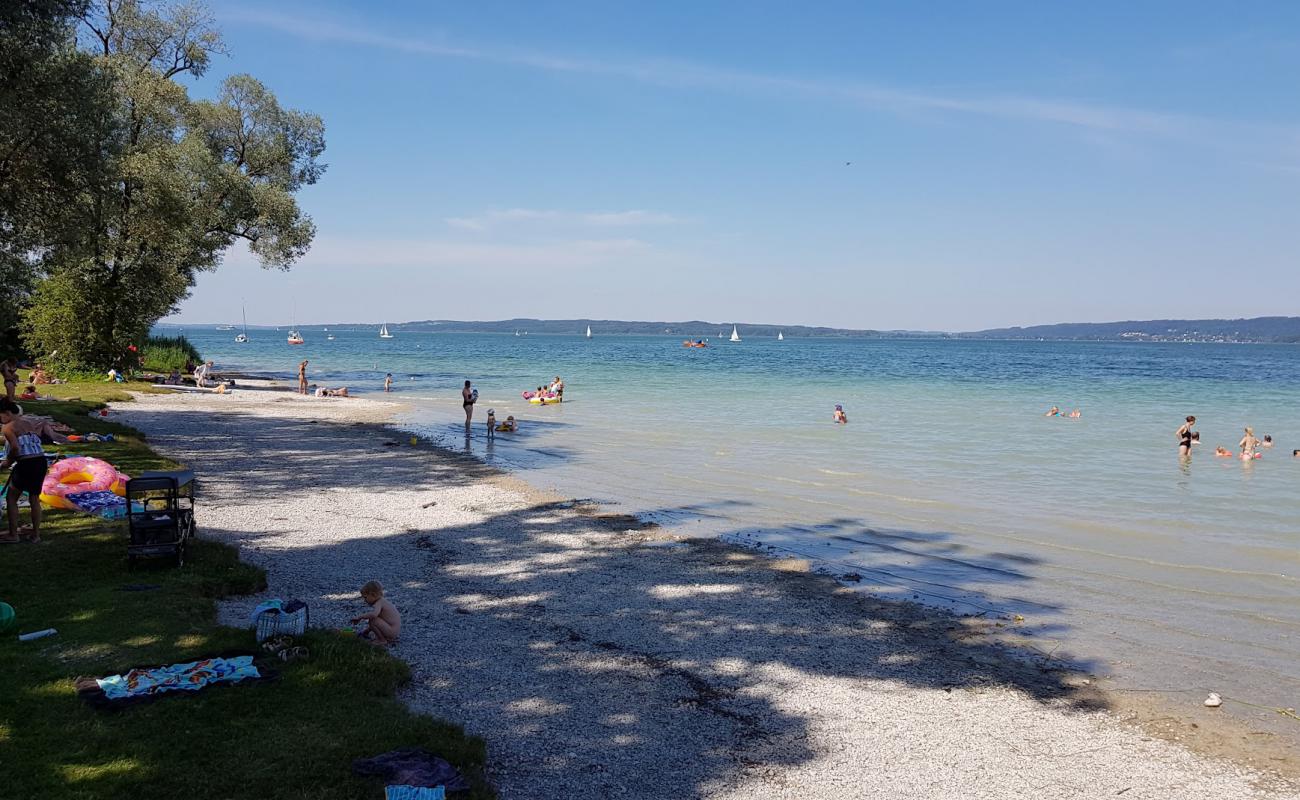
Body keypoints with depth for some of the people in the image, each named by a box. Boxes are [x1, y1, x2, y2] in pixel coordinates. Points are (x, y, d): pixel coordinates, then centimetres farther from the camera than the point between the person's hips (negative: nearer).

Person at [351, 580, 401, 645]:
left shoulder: (378, 603, -16)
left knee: (372, 620, -21)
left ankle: (382, 640, -6)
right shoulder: (382, 601, 15)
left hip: (392, 631, -11)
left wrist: (360, 617, -28)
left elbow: (373, 614, -38)